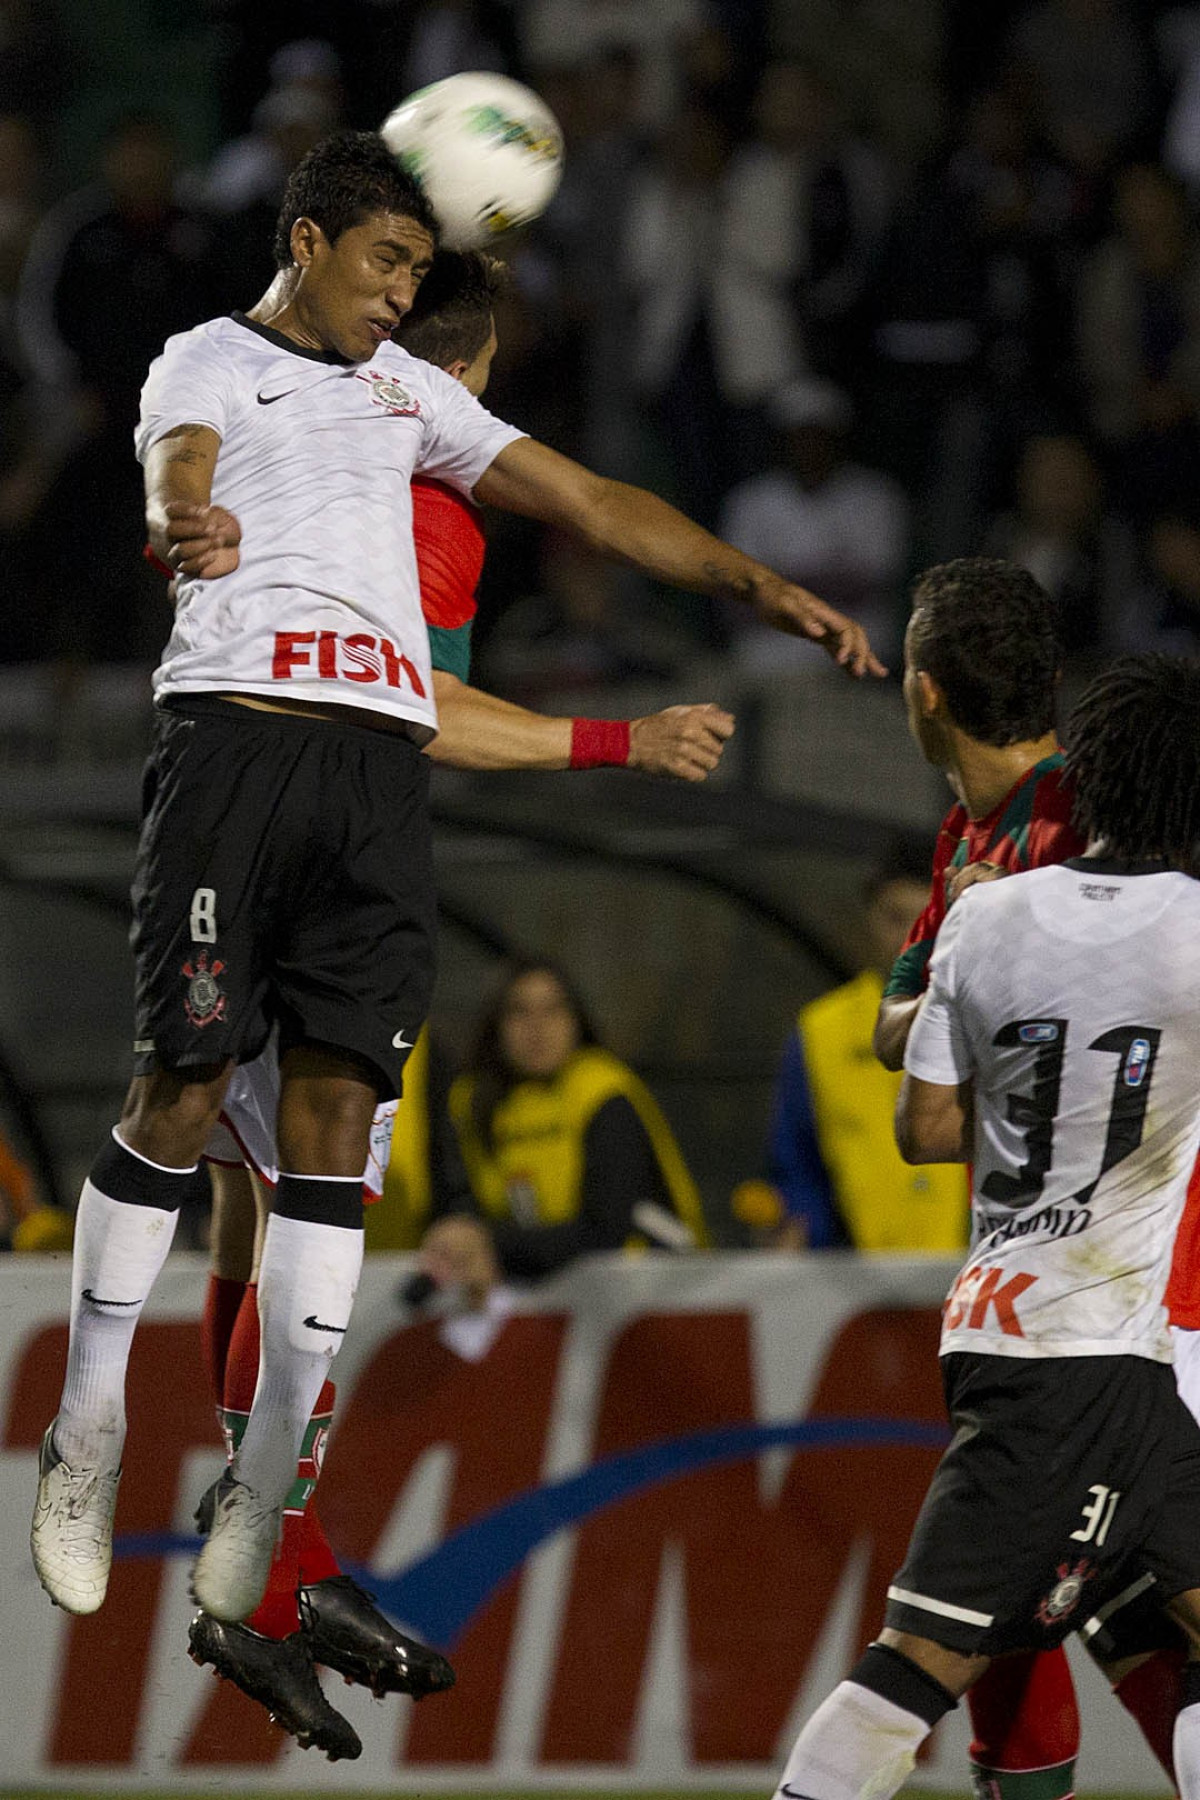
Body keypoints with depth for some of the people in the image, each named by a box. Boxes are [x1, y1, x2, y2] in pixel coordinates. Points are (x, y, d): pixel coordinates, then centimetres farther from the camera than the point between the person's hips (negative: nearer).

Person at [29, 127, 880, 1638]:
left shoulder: (408, 391, 27)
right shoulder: (207, 363, 10)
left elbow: (592, 505, 28)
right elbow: (171, 488, -11)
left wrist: (763, 587, 20)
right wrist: (183, 529, -36)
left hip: (381, 758, 5)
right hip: (236, 722, -5)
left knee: (336, 1104, -3)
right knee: (182, 1088, -8)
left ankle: (265, 1479, 0)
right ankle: (89, 1432, 5)